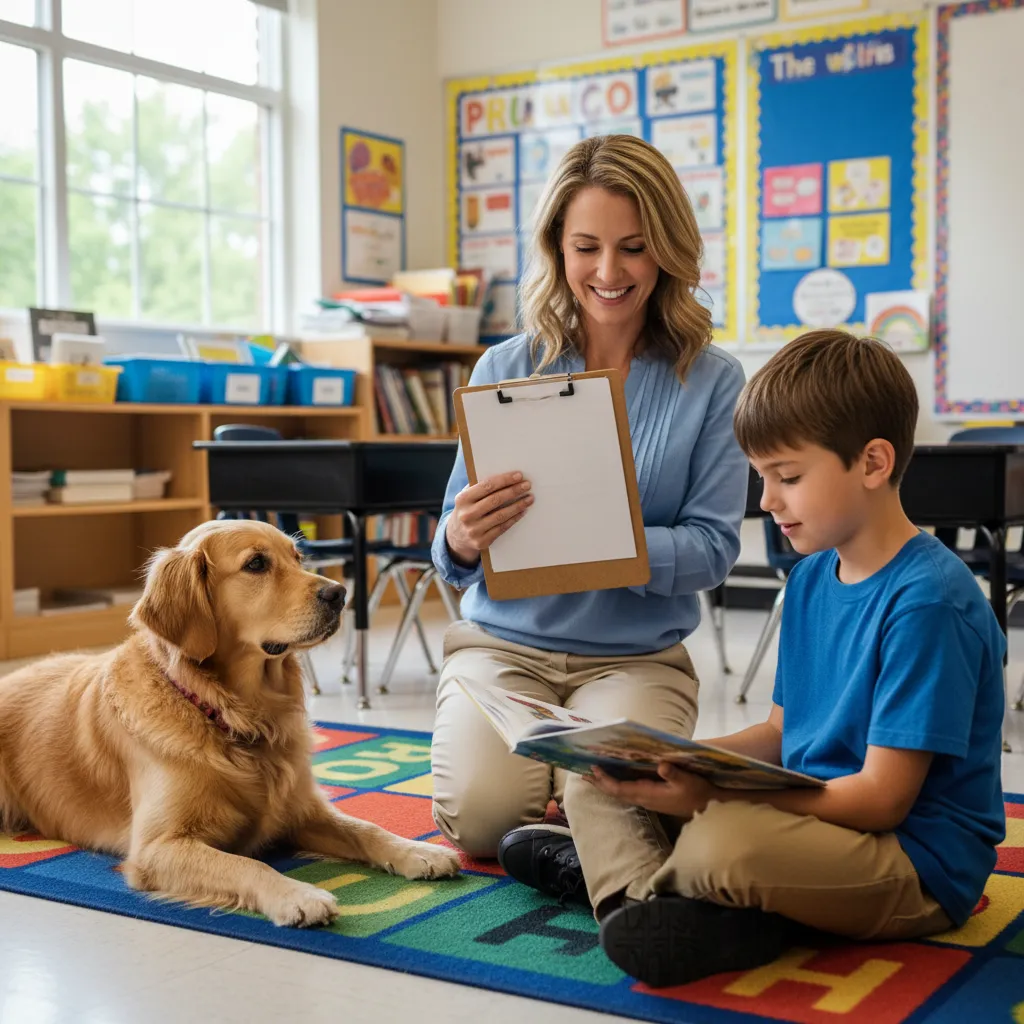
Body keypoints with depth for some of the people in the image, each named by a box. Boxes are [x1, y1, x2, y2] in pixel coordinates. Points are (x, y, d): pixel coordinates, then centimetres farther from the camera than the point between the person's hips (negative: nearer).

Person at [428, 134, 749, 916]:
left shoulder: (713, 382, -2)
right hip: (504, 641, 2)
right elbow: (454, 555, 1)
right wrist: (462, 540, -25)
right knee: (480, 813, -23)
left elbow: (714, 547, -8)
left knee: (606, 799, -31)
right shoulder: (505, 369, 2)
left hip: (638, 655, -2)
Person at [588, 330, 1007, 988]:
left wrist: (712, 797, -28)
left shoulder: (929, 600, -19)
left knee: (725, 842, -37)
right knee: (599, 783, 4)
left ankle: (655, 881, -7)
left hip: (917, 868, -9)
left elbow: (882, 798, -21)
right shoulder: (812, 578, 8)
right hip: (818, 818, 9)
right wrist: (681, 762, -3)